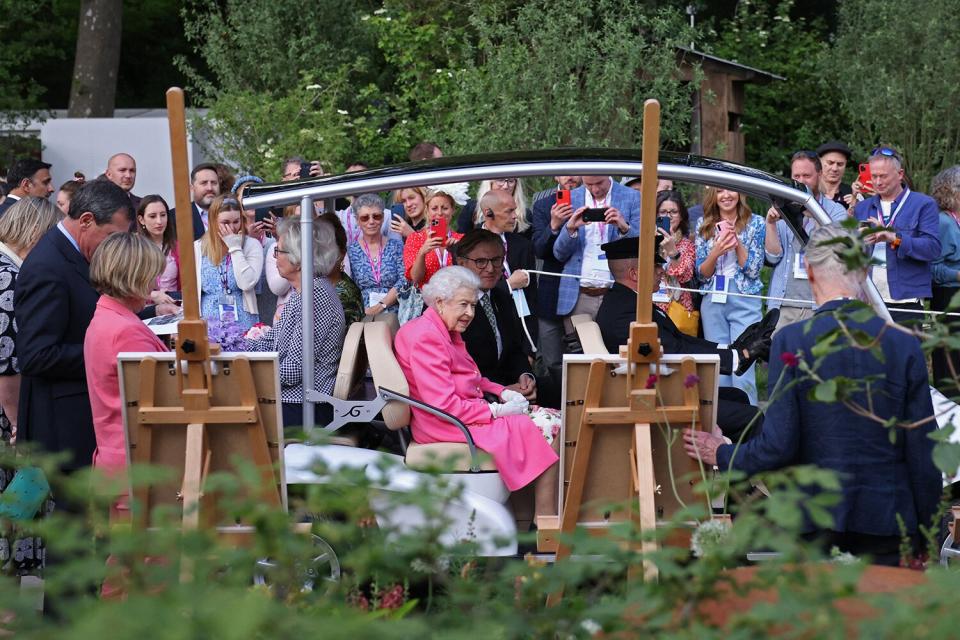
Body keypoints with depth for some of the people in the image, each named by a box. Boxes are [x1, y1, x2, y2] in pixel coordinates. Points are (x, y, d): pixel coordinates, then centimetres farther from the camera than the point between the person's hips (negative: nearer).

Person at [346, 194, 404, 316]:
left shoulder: (396, 246, 10)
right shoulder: (350, 251, 9)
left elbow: (403, 281, 1)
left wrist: (381, 305, -10)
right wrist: (363, 312, -11)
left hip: (393, 315, 0)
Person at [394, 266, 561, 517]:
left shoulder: (447, 332, 17)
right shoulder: (426, 338, -16)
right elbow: (444, 405, -22)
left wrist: (504, 393, 6)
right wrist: (497, 411, -17)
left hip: (470, 409, 11)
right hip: (447, 426, -11)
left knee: (554, 421, -2)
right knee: (544, 429, -18)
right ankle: (545, 519, -17)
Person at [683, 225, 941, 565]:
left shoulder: (790, 340, -8)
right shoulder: (904, 343, -2)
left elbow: (778, 445, -10)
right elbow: (923, 451, 0)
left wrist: (722, 454, 9)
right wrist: (924, 536, 10)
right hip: (887, 519, 1)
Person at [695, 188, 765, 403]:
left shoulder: (755, 223, 2)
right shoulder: (704, 225, 9)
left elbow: (753, 269, -2)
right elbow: (702, 273, 7)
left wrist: (736, 242, -14)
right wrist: (716, 252, -12)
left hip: (745, 302, -3)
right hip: (712, 302, 3)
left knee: (743, 370, -9)